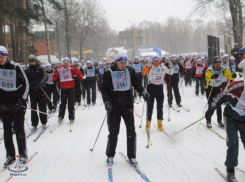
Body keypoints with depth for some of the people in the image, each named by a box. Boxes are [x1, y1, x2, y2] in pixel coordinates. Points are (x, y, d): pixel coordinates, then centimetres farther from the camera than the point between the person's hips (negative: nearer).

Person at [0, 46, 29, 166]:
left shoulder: (15, 67, -6)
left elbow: (25, 84, -2)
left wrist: (22, 99, -9)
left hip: (17, 103, -4)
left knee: (19, 129, -2)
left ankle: (23, 154, 8)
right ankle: (10, 155, 14)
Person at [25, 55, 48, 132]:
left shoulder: (41, 69, -1)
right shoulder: (27, 70, 7)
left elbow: (45, 76, -17)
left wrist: (41, 83, -36)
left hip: (41, 90, -2)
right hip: (32, 91, 2)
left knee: (42, 108, 3)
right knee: (33, 108, 4)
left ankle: (43, 123, 17)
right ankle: (34, 124, 13)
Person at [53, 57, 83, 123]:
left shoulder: (72, 68, -2)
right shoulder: (59, 69, 3)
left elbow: (79, 73, -2)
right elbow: (55, 75, 13)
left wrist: (80, 77, -22)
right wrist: (54, 80, -6)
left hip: (71, 88, -1)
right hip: (63, 88, 1)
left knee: (71, 104, 4)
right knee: (63, 103, 4)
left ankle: (71, 118, 13)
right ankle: (61, 116, 18)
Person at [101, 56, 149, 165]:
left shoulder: (130, 70, 2)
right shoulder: (109, 73, -7)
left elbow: (137, 83, 11)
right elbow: (104, 88, -6)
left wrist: (142, 92, -5)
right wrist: (106, 101, -17)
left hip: (128, 105, 3)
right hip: (114, 106, -2)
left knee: (131, 131, 2)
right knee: (113, 132, 4)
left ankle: (131, 156, 16)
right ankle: (110, 155, 23)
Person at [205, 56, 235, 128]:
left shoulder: (222, 69, -11)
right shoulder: (210, 69, -24)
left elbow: (228, 75, -24)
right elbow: (208, 76, -43)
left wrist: (232, 76, -47)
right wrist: (212, 77, -65)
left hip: (218, 88, 4)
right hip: (210, 88, -4)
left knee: (218, 105, 7)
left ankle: (219, 120, 22)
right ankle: (208, 121, 12)